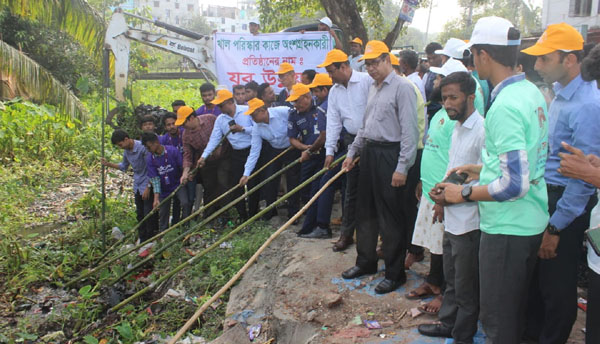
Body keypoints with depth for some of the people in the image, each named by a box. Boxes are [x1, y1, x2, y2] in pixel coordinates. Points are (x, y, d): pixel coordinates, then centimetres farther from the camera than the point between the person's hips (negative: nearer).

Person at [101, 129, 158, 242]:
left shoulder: (142, 148, -19)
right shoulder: (126, 151, 6)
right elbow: (124, 166, 23)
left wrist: (148, 187, -17)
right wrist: (108, 164, 10)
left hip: (147, 185, -8)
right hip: (137, 187, 8)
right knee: (139, 215, 12)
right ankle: (142, 241, 23)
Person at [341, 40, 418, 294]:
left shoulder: (402, 87, -12)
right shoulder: (373, 88, 15)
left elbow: (409, 131, -17)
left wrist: (402, 168, -20)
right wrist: (352, 152, 20)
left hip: (390, 154, -8)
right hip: (369, 152, 9)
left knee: (391, 217, 0)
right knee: (366, 211, 16)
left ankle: (395, 273, 13)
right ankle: (365, 262, 32)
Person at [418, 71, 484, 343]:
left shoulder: (481, 130, -20)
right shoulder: (457, 127, 10)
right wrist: (442, 193, 6)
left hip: (469, 223, -9)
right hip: (452, 219, 9)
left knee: (466, 287, 8)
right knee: (451, 279, 23)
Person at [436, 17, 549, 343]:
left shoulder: (504, 107, -23)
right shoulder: (532, 91, 6)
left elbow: (515, 185, -26)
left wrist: (465, 193, -15)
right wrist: (485, 169, 18)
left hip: (507, 226, -9)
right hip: (532, 221, 9)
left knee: (496, 317, 5)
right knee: (516, 309, 24)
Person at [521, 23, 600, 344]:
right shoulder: (559, 95, 7)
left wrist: (555, 227, -18)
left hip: (565, 205, -9)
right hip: (544, 196, 9)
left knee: (557, 285, 8)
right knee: (535, 277, 21)